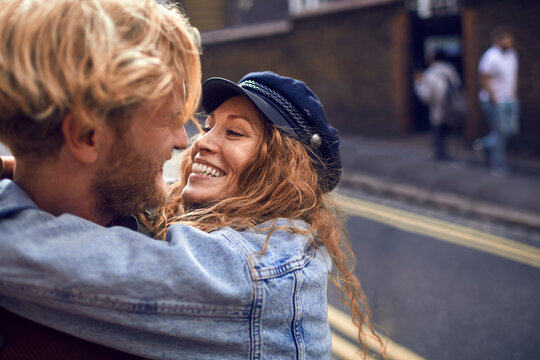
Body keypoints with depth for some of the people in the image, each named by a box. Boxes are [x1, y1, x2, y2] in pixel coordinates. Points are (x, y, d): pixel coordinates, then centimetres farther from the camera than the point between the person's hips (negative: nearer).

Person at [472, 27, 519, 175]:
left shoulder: (512, 54, 7)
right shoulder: (490, 57, -18)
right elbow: (484, 79, -17)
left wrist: (514, 95, 11)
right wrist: (494, 100, -16)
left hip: (510, 100, 8)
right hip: (495, 101, -8)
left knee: (512, 129, 8)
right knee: (499, 132, -3)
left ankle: (484, 144, 28)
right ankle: (498, 165, 11)